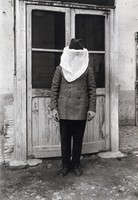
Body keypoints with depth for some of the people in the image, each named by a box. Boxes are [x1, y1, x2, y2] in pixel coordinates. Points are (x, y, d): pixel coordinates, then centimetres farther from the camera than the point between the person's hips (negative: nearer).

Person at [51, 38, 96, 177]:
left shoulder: (87, 69, 4)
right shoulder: (60, 68, 5)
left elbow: (92, 89, 3)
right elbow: (54, 89, 3)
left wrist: (92, 109, -3)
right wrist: (54, 108, -3)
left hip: (81, 110, 0)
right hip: (64, 110, 0)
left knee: (78, 139, 10)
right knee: (65, 139, 8)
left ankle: (76, 164, 28)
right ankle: (65, 165, 25)